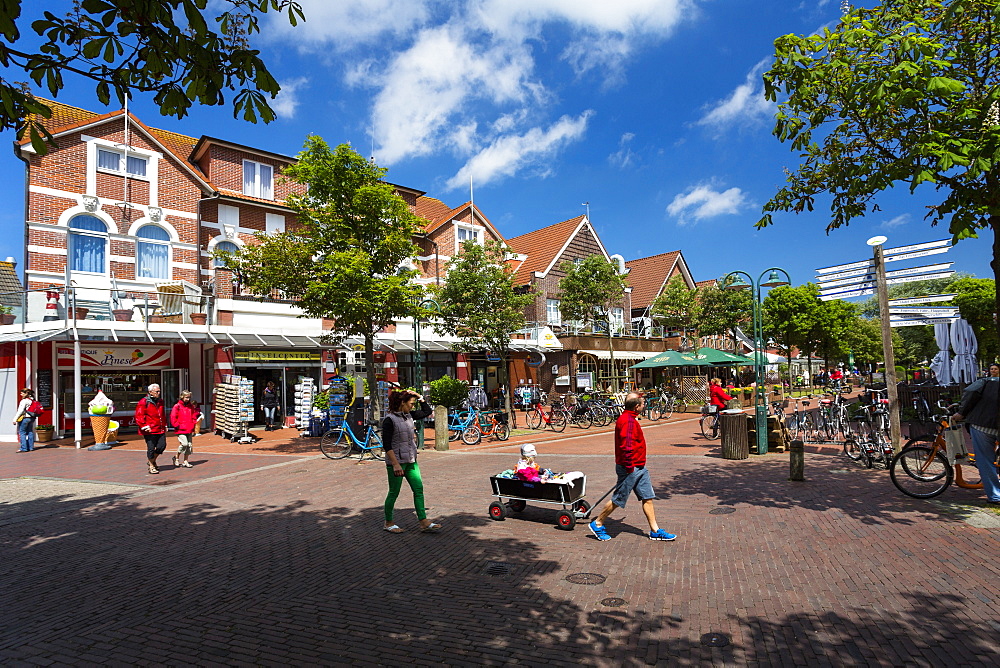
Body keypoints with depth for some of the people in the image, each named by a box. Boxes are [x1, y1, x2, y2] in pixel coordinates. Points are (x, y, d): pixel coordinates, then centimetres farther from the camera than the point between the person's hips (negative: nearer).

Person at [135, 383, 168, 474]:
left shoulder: (160, 401, 16)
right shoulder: (143, 402, -7)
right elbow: (139, 416, -11)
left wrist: (165, 426, 22)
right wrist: (144, 426, -17)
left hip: (160, 429, 6)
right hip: (150, 430, -6)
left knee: (162, 445, 2)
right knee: (151, 448, 0)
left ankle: (152, 460, 27)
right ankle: (151, 467, 12)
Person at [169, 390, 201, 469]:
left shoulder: (191, 406, 13)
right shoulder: (177, 406, -3)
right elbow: (173, 417, -6)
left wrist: (193, 426, 13)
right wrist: (177, 426, -11)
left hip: (189, 430, 6)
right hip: (181, 430, -6)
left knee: (189, 445, 4)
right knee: (184, 444, -16)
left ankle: (185, 462, 14)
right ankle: (176, 458, 8)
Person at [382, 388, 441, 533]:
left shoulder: (409, 415, 7)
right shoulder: (389, 420, -15)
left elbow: (427, 411, 19)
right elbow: (387, 445, -18)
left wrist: (419, 397, 5)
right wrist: (395, 464, -22)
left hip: (411, 461, 8)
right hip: (396, 461, -8)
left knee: (418, 489, 4)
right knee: (394, 492, 4)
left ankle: (424, 522, 8)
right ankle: (388, 523, 21)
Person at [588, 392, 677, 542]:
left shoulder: (629, 418, 12)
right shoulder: (628, 421, -22)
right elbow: (626, 446, -28)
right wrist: (629, 466, -23)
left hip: (639, 468, 10)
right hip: (630, 468, -10)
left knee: (648, 498, 11)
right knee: (618, 500, 1)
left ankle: (655, 531, 19)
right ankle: (597, 524, 15)